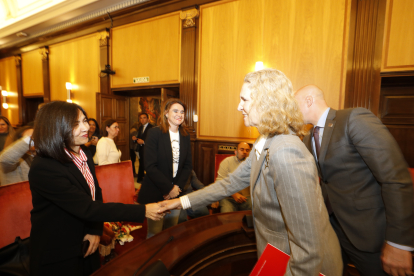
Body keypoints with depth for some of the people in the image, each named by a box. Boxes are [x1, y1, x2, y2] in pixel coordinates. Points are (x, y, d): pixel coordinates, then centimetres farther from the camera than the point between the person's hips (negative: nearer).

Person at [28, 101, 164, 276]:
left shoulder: (85, 157, -2)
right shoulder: (43, 168, -27)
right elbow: (87, 209, -31)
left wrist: (96, 230, -8)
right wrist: (143, 211, -32)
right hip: (57, 258, -6)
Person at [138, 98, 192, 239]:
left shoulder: (185, 136, 5)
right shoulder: (155, 133, -9)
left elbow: (188, 165, 5)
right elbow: (150, 167, -14)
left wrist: (177, 187, -6)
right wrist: (169, 188, -14)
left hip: (176, 192, 4)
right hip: (155, 193, -4)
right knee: (154, 234, 8)